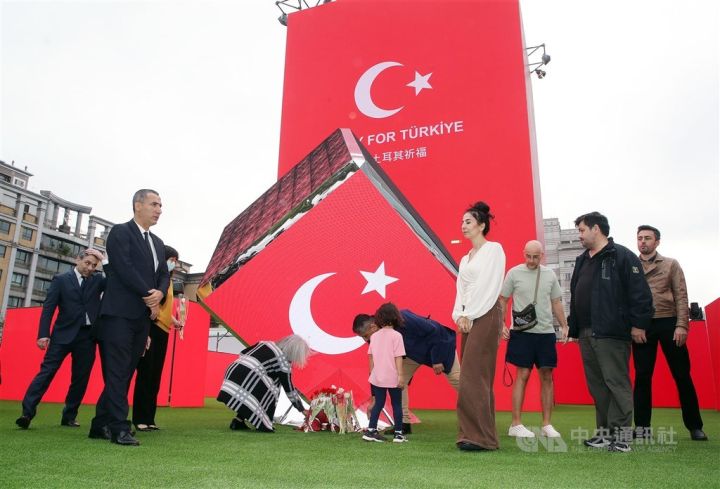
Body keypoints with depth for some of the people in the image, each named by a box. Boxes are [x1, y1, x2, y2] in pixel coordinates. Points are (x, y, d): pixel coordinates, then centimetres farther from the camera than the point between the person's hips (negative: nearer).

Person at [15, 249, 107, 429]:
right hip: (63, 333, -2)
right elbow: (48, 308, -2)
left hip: (87, 335, 3)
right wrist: (43, 333, -10)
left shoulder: (98, 279, 12)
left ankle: (69, 416, 16)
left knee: (80, 378, 6)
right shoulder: (61, 279, 4)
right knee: (47, 371, -7)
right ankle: (27, 412, -4)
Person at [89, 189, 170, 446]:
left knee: (124, 374, 7)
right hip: (120, 314, -7)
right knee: (117, 374, -7)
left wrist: (160, 294, -8)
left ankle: (101, 425, 15)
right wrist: (149, 296, -11)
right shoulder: (120, 232, -3)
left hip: (142, 317, 7)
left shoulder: (157, 243, 20)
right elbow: (124, 269, -14)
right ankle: (119, 428, -6)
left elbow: (164, 275, 14)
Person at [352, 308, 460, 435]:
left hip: (439, 342, -6)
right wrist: (374, 399, -5)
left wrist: (437, 359, -25)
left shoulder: (401, 319, -39)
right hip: (414, 352, 6)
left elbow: (432, 330, -31)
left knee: (456, 379, -3)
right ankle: (404, 423, -1)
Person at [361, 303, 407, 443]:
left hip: (377, 377, 4)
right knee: (397, 404, 9)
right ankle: (398, 434, 13)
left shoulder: (375, 336, 5)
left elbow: (370, 357, 9)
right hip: (393, 378, -4)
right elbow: (398, 357, -14)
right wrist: (401, 375, -12)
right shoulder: (396, 335, -10)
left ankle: (371, 431, 11)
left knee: (378, 404, 13)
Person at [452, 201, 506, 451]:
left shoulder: (494, 249, -4)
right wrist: (459, 316, 1)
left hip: (486, 316, -8)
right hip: (468, 318, 8)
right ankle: (477, 434, 12)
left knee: (473, 376, -11)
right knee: (474, 377, 7)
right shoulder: (465, 258, 19)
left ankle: (480, 436, -5)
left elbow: (488, 286, -12)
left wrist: (469, 316, -13)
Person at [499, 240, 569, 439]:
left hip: (546, 332, 4)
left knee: (547, 376, 5)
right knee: (522, 375, -3)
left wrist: (564, 326, 10)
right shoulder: (514, 273, -1)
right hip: (522, 332, -4)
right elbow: (503, 300, 2)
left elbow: (556, 303, 15)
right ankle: (516, 424, 5)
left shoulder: (550, 275, 9)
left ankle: (546, 425, 15)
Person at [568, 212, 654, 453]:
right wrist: (573, 328, 18)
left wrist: (638, 324, -13)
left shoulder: (621, 256, -5)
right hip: (586, 333, 8)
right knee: (596, 385, 11)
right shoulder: (582, 260, 20)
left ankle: (622, 434, 3)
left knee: (616, 383, -5)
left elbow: (640, 292, -10)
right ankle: (605, 432, 20)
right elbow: (575, 296, 21)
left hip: (611, 333, -8)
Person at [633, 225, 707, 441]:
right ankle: (643, 427, 8)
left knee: (682, 375, 4)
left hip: (668, 323, -1)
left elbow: (681, 296, 2)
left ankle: (695, 426, 16)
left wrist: (681, 325, -9)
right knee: (642, 377, 2)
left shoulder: (671, 265, 8)